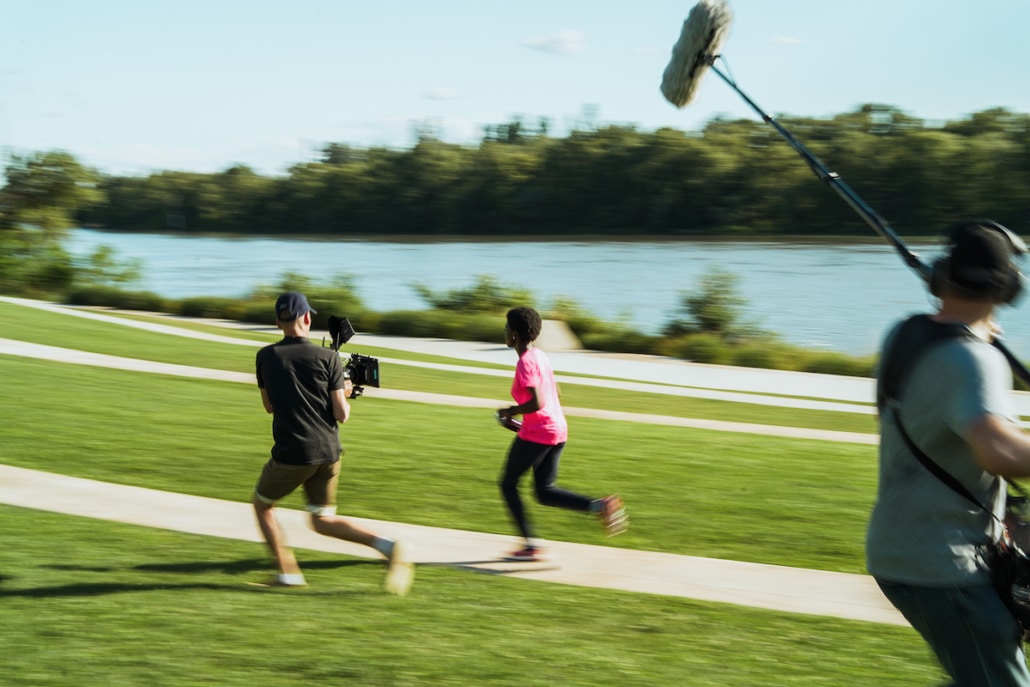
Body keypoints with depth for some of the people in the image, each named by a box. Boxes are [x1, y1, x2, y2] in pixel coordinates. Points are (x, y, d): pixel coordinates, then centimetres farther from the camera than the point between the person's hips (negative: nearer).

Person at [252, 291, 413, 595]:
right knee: (323, 521, 16)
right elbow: (342, 415, -5)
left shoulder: (266, 357, -2)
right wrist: (343, 396, 15)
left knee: (262, 505, 23)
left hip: (292, 455, -3)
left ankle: (288, 572, 16)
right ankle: (387, 546, -5)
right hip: (329, 452, 3)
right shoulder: (328, 357, -3)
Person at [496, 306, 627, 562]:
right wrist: (517, 409, 18)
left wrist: (510, 411, -9)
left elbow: (536, 403, -25)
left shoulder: (525, 363, -17)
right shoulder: (539, 355, 13)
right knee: (544, 493, 11)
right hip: (558, 430, 9)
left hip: (536, 433, -9)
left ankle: (531, 545, 6)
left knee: (508, 485, 8)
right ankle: (600, 505, -8)